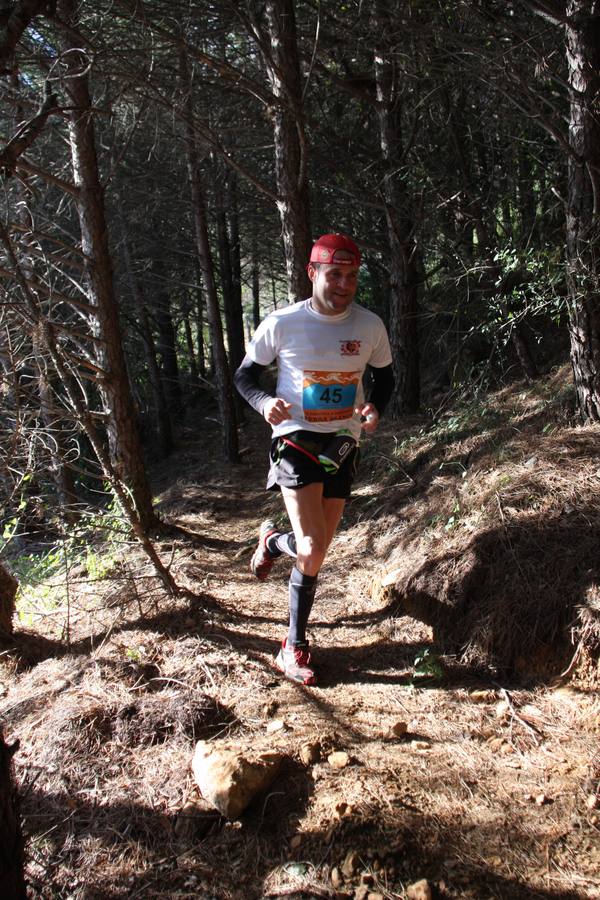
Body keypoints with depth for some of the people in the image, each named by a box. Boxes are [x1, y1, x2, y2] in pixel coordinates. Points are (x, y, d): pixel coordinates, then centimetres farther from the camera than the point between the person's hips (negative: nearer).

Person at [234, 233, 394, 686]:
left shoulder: (370, 325, -4)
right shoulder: (281, 323, -11)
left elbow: (385, 377, 11)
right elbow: (245, 375, 0)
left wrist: (375, 407, -12)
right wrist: (265, 402, -22)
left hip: (343, 445, 4)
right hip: (296, 440, -4)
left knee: (316, 552, 11)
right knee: (312, 550, -17)